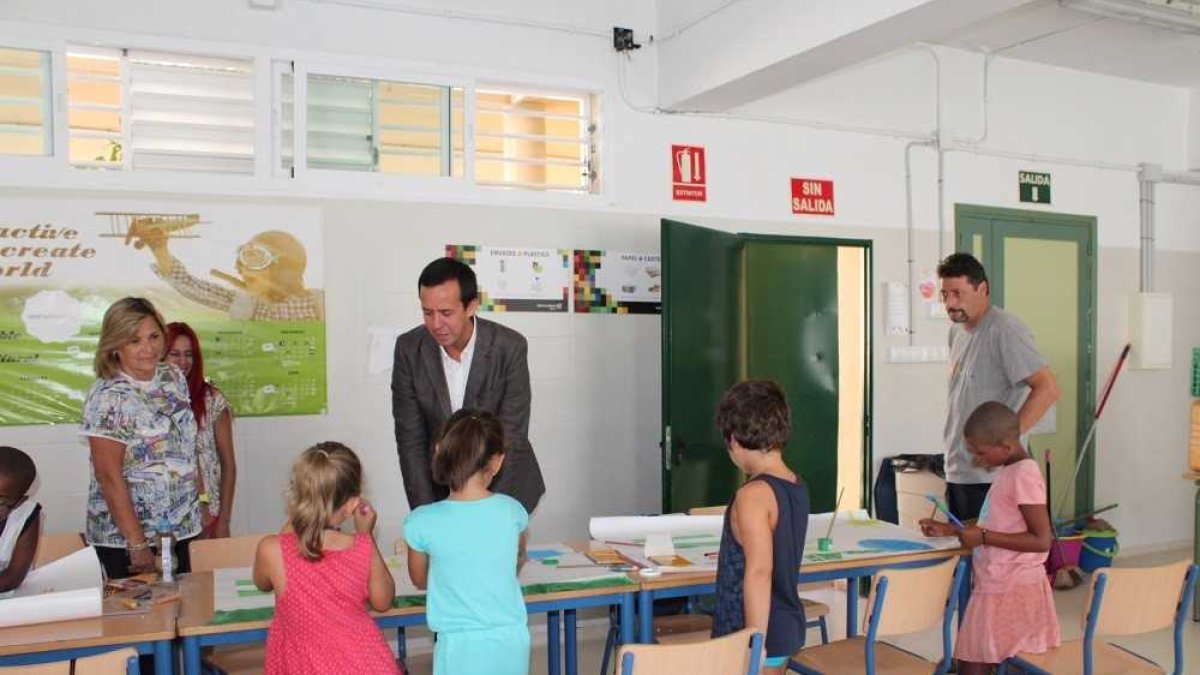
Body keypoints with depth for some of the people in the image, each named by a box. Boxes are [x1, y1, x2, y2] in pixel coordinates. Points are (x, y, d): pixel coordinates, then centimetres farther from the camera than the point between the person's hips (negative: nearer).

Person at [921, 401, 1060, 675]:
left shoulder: (1023, 475, -18)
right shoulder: (1009, 471, 11)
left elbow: (1041, 540, -24)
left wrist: (983, 537, -23)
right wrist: (951, 530, 12)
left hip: (1010, 590, -9)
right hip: (1000, 586, 9)